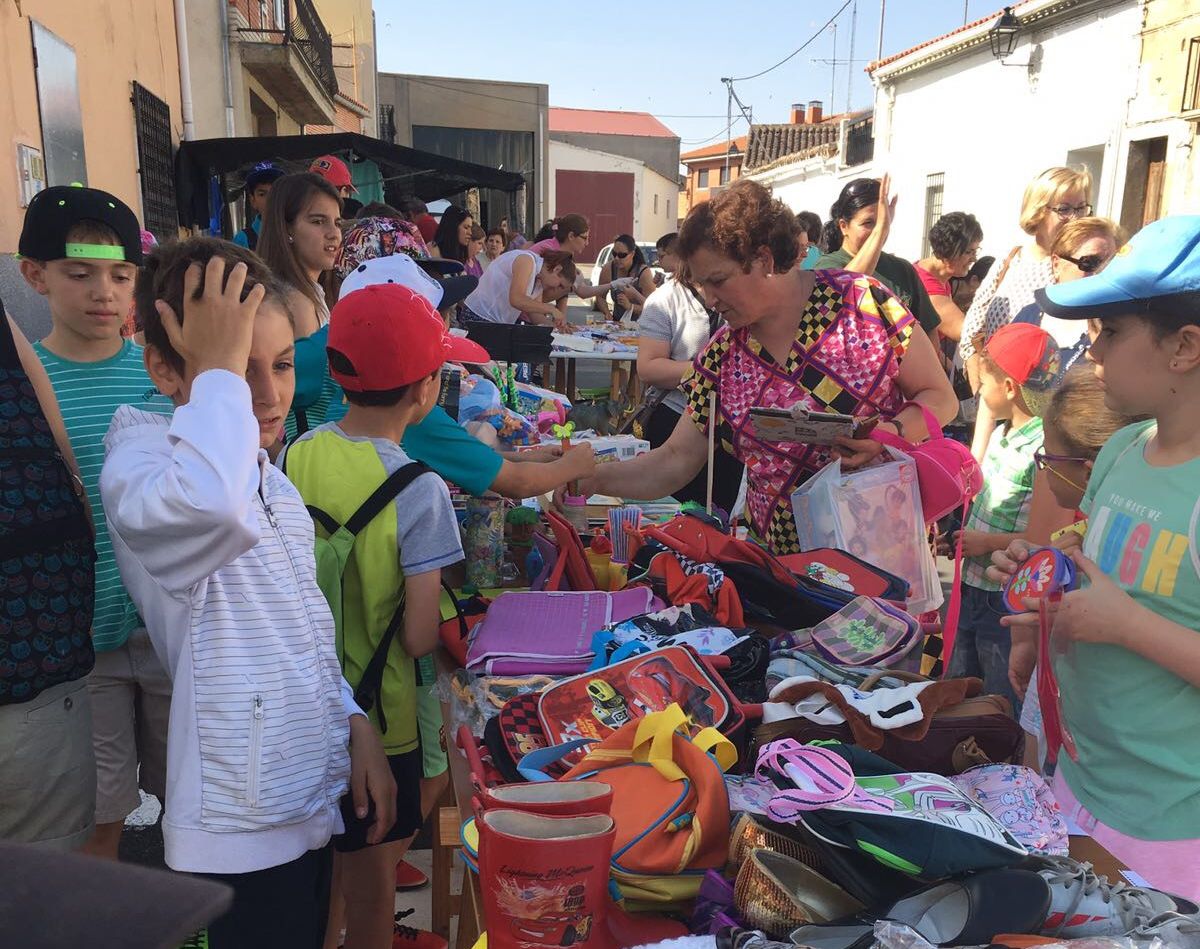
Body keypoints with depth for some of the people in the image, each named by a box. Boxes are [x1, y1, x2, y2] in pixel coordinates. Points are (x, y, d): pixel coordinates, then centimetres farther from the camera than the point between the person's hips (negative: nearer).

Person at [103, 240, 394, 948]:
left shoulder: (269, 478, 8)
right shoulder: (143, 463, -19)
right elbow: (207, 504, -46)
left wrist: (356, 725, 9)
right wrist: (220, 370, -31)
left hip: (312, 794, 8)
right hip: (245, 821, -8)